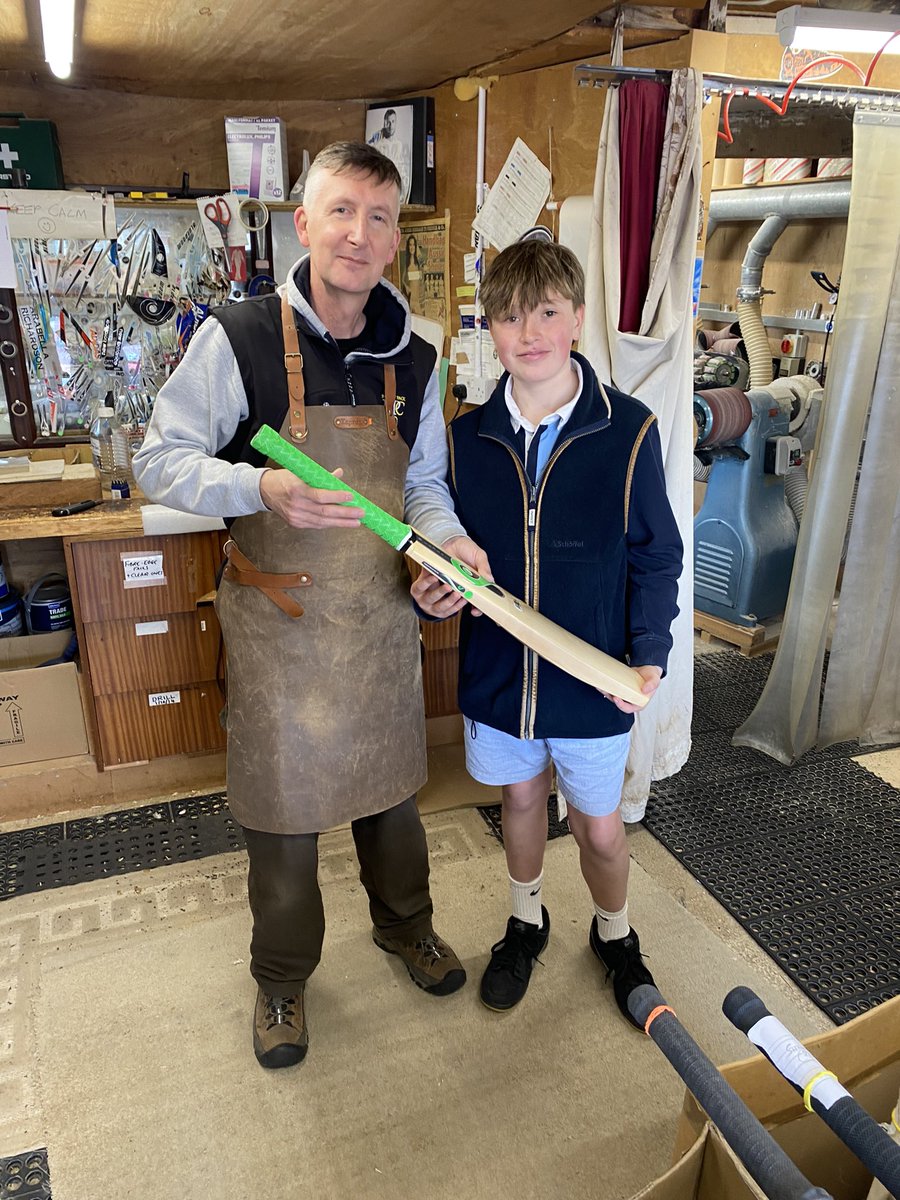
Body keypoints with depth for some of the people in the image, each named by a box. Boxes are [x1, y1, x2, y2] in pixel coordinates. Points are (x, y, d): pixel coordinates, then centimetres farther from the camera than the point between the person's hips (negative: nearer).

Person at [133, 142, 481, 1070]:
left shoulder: (413, 361, 2)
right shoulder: (238, 339, -12)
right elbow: (159, 461, -10)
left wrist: (448, 541, -12)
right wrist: (262, 489, -28)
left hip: (382, 616, 4)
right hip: (278, 621, -3)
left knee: (390, 786, 20)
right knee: (282, 804, 11)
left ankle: (403, 924, 48)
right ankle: (282, 977, 38)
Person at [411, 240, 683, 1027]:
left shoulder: (628, 431, -12)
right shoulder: (467, 439, -5)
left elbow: (656, 557, -5)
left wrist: (650, 653, -15)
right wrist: (434, 593, -17)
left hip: (593, 680, -2)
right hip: (496, 670, 3)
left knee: (600, 826, 14)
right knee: (521, 796, 23)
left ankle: (615, 933, 46)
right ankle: (526, 920, 50)